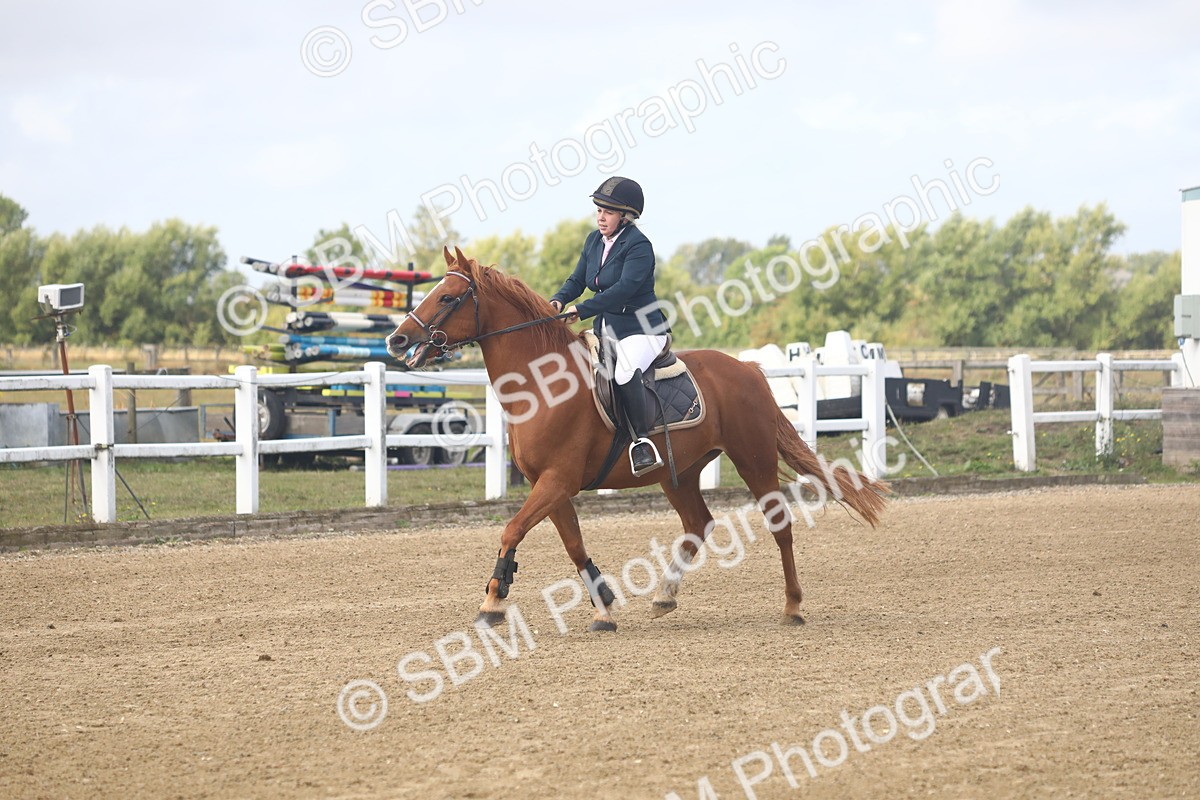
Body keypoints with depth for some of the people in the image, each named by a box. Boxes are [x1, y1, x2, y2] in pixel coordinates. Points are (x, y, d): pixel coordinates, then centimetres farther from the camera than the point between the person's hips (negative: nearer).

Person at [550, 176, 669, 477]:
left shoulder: (639, 246, -15)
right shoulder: (595, 240, 10)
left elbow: (624, 288, -26)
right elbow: (577, 280, 14)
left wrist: (582, 310, -32)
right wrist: (558, 301, -7)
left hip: (640, 330, -9)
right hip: (605, 330, 9)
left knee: (625, 371, -37)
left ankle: (642, 441, -35)